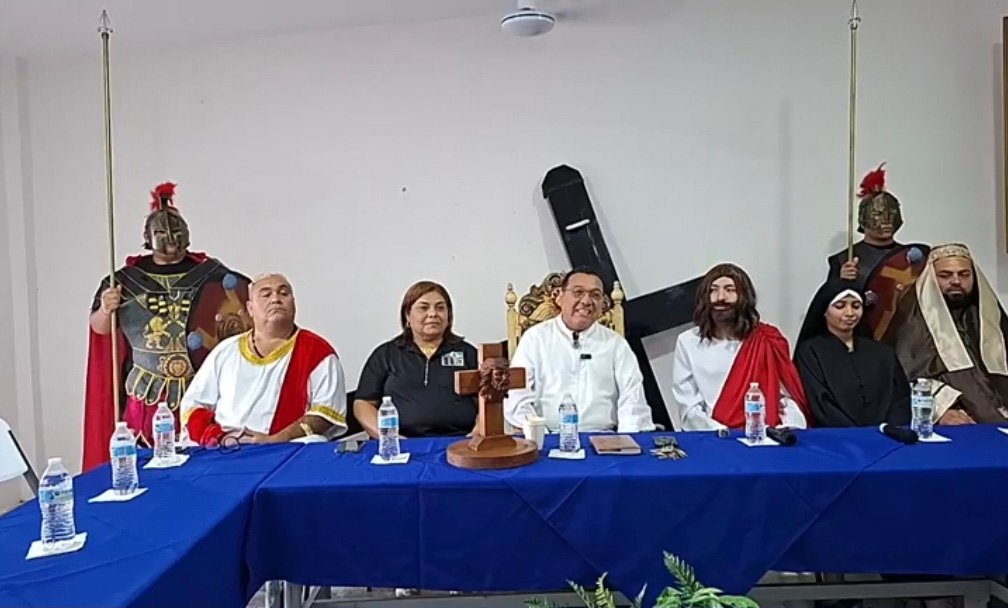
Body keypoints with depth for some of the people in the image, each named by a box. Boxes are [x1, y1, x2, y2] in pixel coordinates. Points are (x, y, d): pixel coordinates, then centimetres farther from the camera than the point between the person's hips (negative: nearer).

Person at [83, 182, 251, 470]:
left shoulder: (209, 272, 3)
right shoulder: (128, 278, 5)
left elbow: (243, 308, 8)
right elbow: (99, 328, 7)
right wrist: (106, 309, -14)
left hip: (201, 388, 0)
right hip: (148, 390, 1)